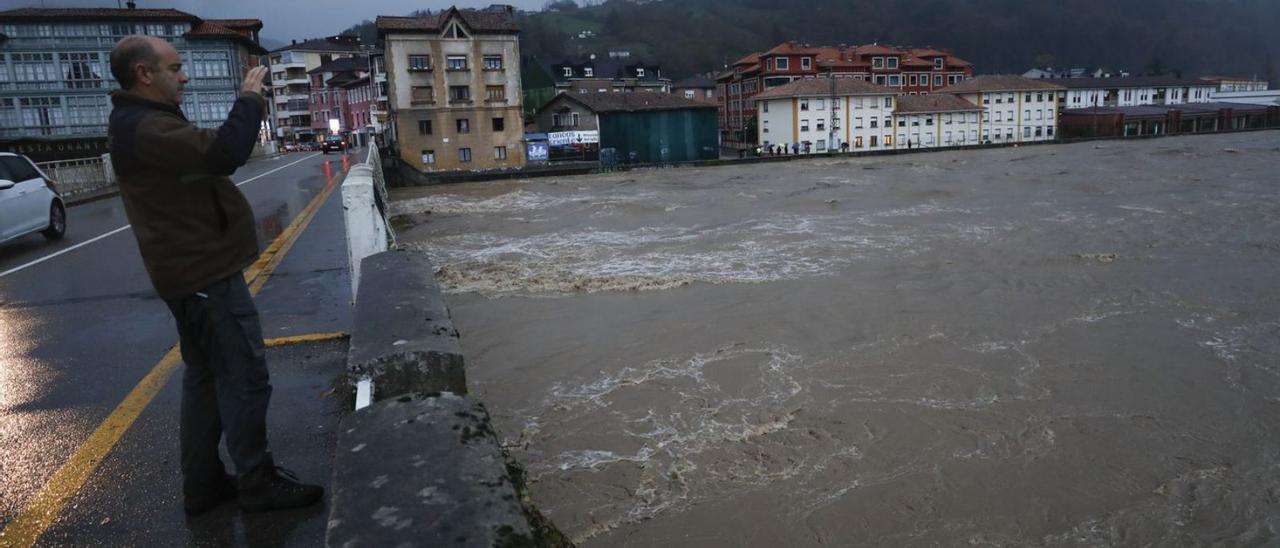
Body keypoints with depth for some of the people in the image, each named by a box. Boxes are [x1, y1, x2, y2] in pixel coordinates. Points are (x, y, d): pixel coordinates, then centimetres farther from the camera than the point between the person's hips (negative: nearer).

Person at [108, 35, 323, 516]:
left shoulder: (140, 123, 15)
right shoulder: (146, 128, -20)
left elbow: (207, 154, 16)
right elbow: (226, 152, -30)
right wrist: (249, 98, -18)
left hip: (196, 270, 11)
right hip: (206, 273, -11)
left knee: (205, 377, 16)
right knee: (245, 378, -3)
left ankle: (202, 484, 25)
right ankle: (257, 483, 9)